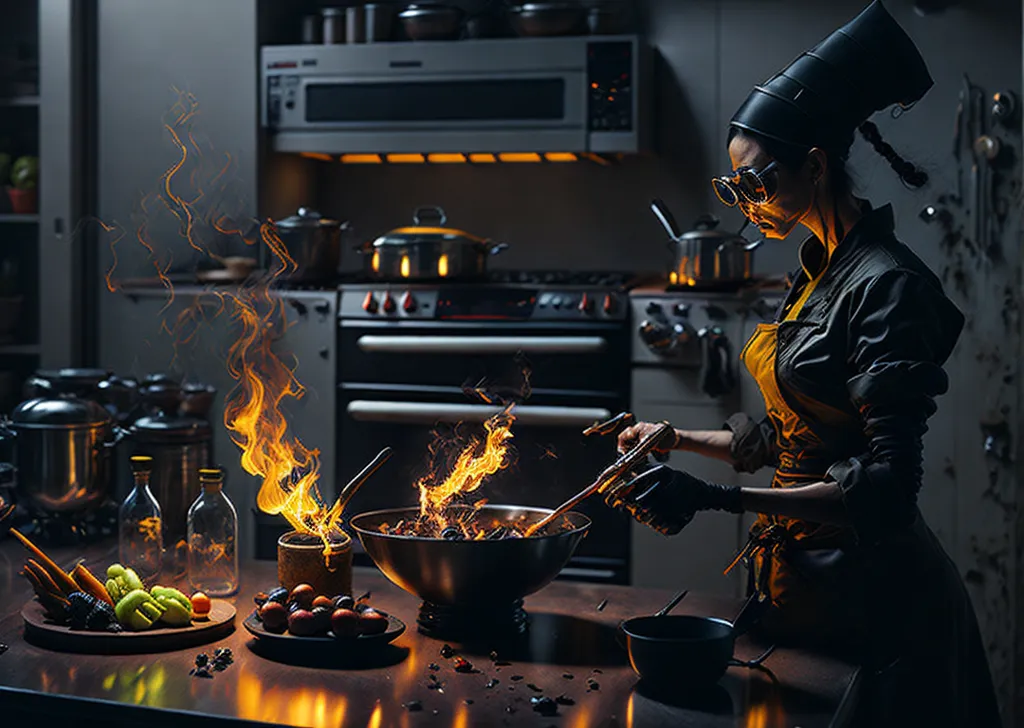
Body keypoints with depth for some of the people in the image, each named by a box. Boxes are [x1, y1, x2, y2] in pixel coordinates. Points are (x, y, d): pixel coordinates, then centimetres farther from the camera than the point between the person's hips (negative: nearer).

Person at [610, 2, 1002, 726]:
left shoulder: (886, 286, -19)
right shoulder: (817, 273, 10)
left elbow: (887, 482, -26)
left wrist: (719, 498, -33)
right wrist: (679, 440, 15)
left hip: (867, 590, -9)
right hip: (802, 572, 9)